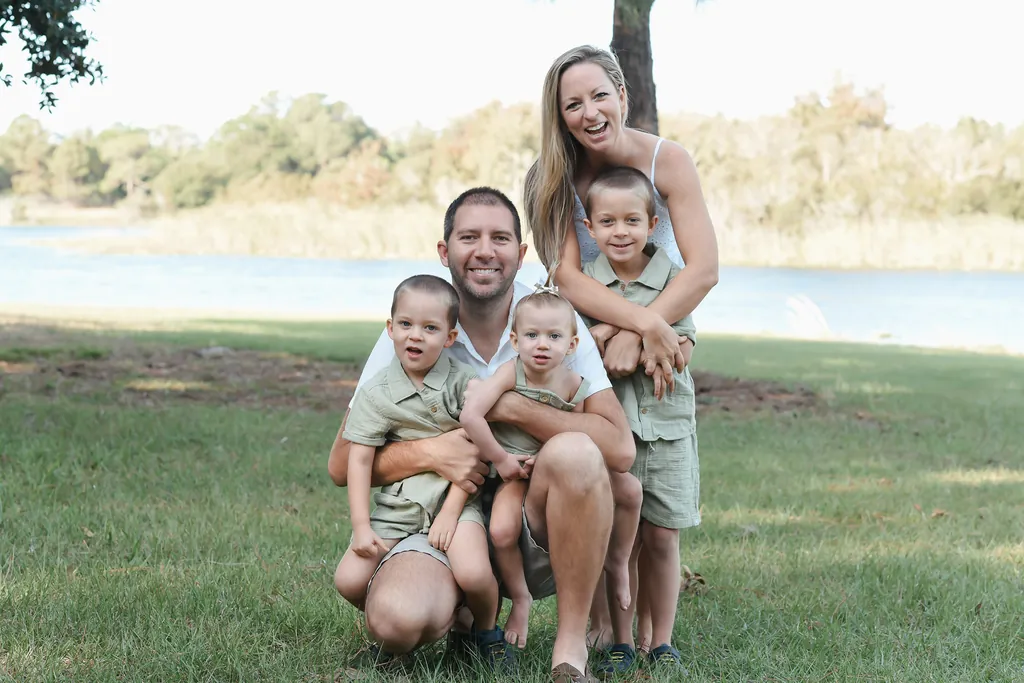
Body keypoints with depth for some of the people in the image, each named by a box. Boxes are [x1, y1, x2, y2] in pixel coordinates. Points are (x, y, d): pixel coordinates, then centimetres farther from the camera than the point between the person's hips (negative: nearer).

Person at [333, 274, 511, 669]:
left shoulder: (463, 383, -4)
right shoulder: (376, 393, -1)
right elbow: (359, 460, -2)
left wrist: (450, 513, -13)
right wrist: (361, 526, -10)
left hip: (454, 499, -2)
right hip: (397, 504, 2)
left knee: (473, 574, -27)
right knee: (349, 580, -12)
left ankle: (487, 632, 7)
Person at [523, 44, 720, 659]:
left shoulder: (668, 160, -15)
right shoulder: (556, 176, -12)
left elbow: (704, 269, -22)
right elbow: (568, 276, -23)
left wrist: (636, 335, -31)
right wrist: (645, 321, -37)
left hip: (665, 327, -1)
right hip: (582, 335, 1)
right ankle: (600, 615, -1)